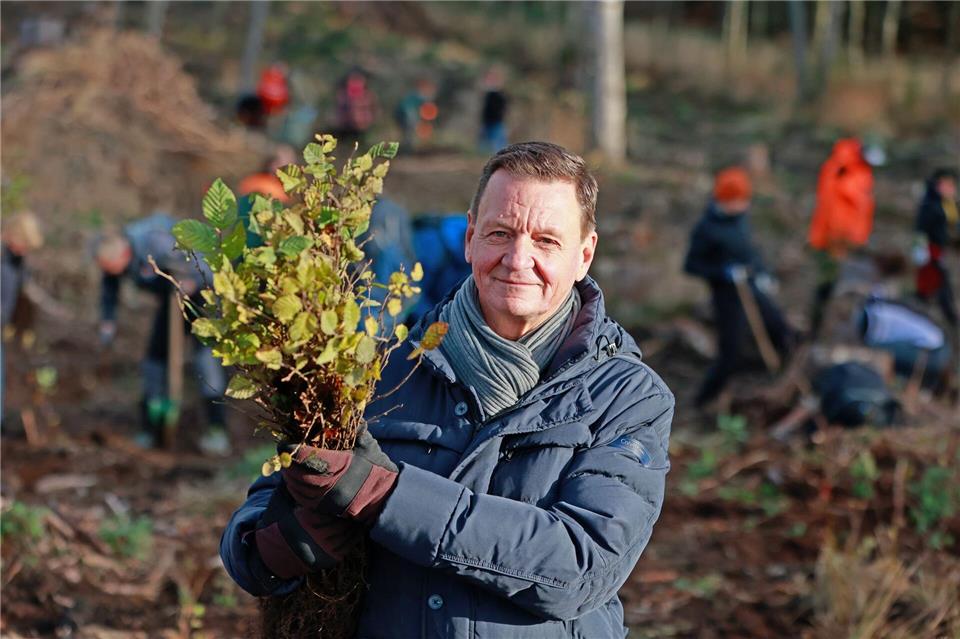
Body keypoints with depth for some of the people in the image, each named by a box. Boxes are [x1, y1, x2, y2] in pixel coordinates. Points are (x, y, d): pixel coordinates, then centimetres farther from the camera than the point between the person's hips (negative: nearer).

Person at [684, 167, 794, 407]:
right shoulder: (706, 229, -22)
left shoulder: (738, 216, -1)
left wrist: (762, 272, 4)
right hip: (728, 297, -8)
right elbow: (691, 266, -16)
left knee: (781, 333, 18)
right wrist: (725, 272, -26)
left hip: (752, 290, 8)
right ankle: (703, 403, 16)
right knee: (731, 357, -3)